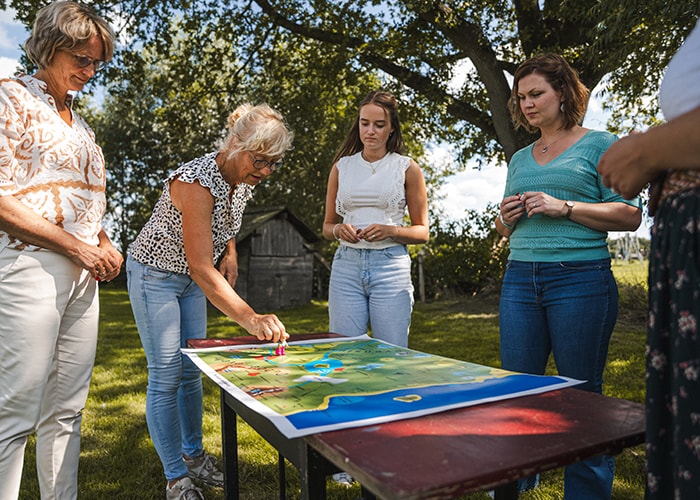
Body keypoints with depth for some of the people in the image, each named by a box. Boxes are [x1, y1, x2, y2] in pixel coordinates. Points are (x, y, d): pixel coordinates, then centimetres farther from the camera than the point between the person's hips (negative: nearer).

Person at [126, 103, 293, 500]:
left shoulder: (244, 182, -7)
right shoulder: (196, 182, -32)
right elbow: (202, 268, -37)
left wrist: (230, 254, -1)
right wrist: (250, 318, -46)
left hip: (191, 280, 7)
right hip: (155, 276, -7)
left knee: (192, 371, 13)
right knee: (166, 377, -4)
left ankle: (193, 455, 29)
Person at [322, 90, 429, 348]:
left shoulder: (407, 169, 5)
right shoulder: (341, 167, 12)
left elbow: (422, 232, 5)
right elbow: (327, 226, 17)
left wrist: (389, 231, -12)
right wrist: (340, 230, -6)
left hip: (390, 265, -2)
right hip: (346, 264, 2)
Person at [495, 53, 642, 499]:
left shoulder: (599, 145, 4)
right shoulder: (519, 159, 19)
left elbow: (631, 215, -4)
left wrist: (563, 207, -14)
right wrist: (507, 218, 1)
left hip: (581, 280, -5)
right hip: (520, 280, 5)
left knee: (582, 395, 2)